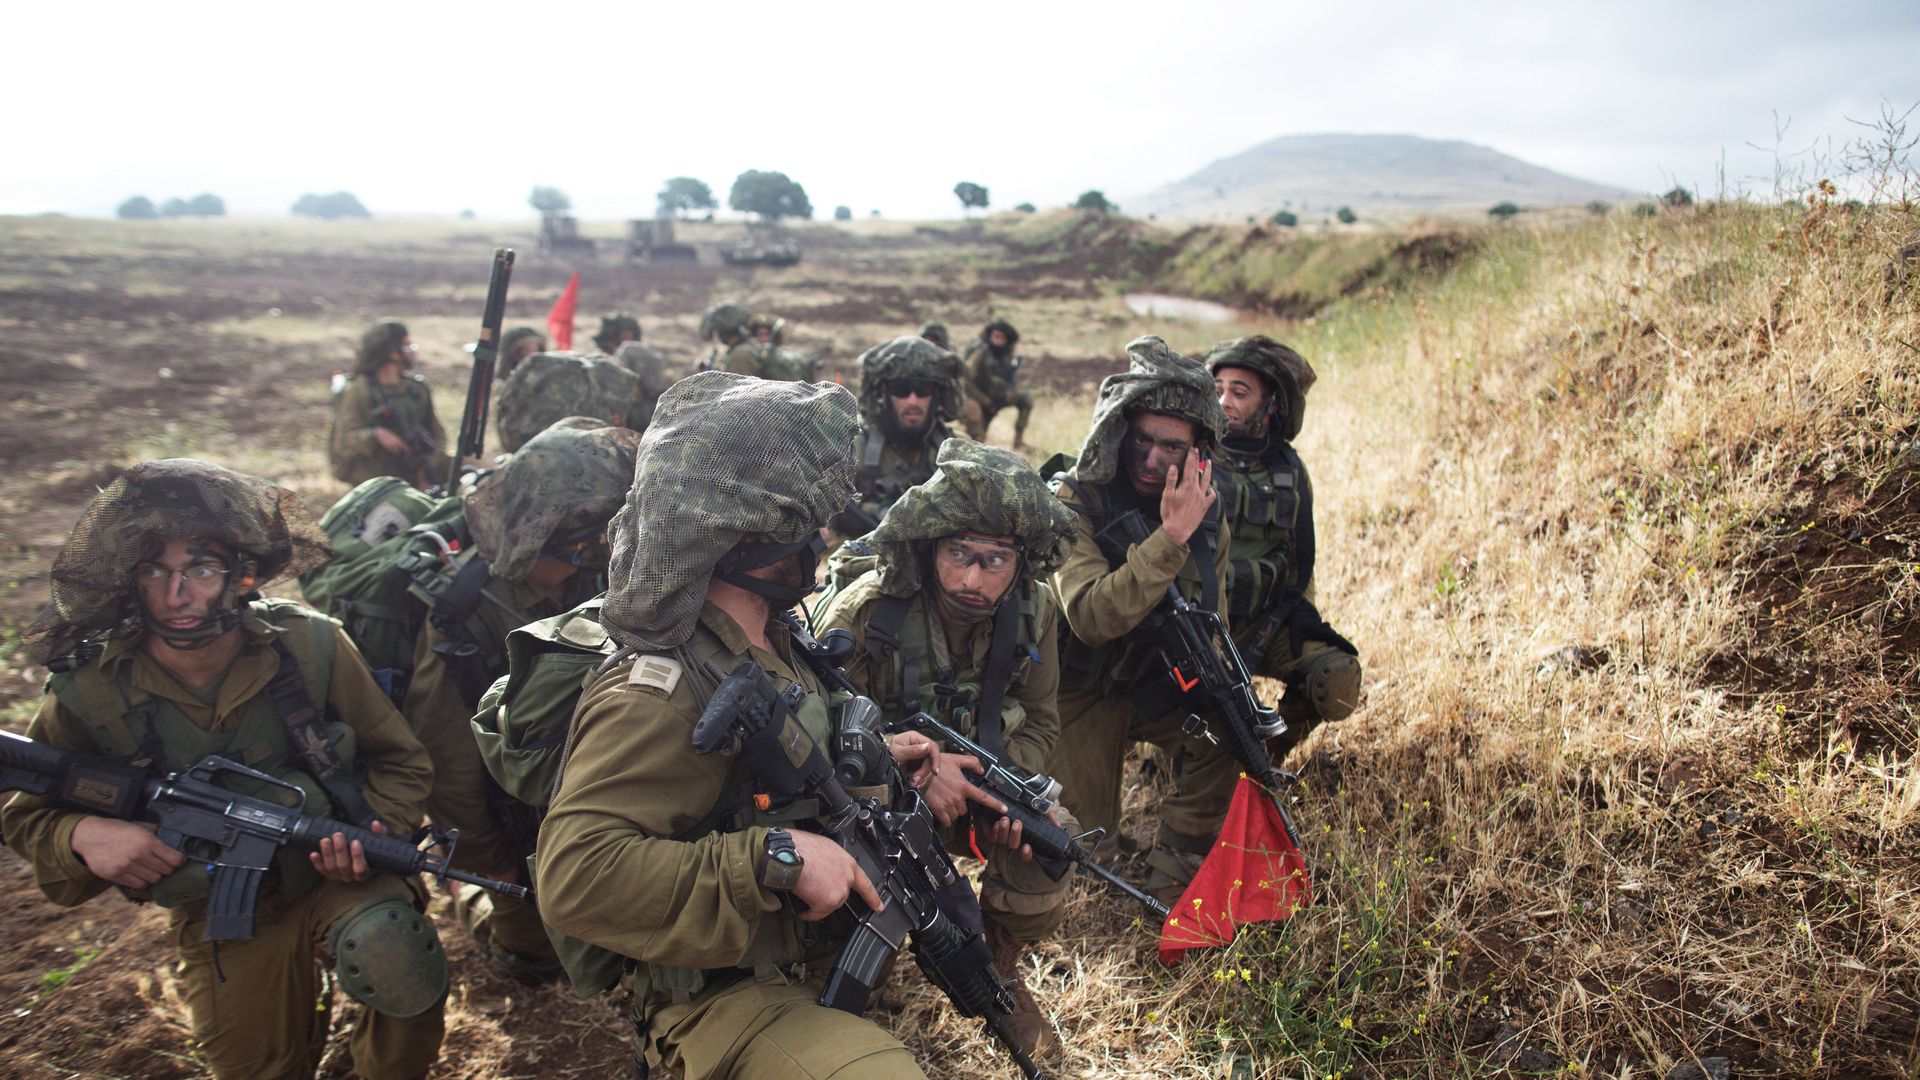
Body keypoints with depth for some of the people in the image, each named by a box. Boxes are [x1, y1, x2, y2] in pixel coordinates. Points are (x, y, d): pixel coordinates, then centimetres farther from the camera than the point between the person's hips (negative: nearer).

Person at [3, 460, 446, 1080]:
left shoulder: (310, 648, -17)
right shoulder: (86, 697, -16)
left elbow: (398, 759, -3)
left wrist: (372, 835, -23)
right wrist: (83, 834, -22)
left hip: (336, 875, -1)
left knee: (395, 958, -31)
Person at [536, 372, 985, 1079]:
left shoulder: (765, 643, 3)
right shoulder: (653, 697, -25)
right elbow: (573, 875, -34)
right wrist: (774, 857, -33)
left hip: (821, 943, 9)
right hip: (725, 995, -9)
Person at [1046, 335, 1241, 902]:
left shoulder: (1204, 513, -6)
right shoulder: (1073, 503, -22)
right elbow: (1091, 617, -37)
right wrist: (1169, 537, -42)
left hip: (1162, 682, 4)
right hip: (1086, 690, -3)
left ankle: (1173, 879, -3)